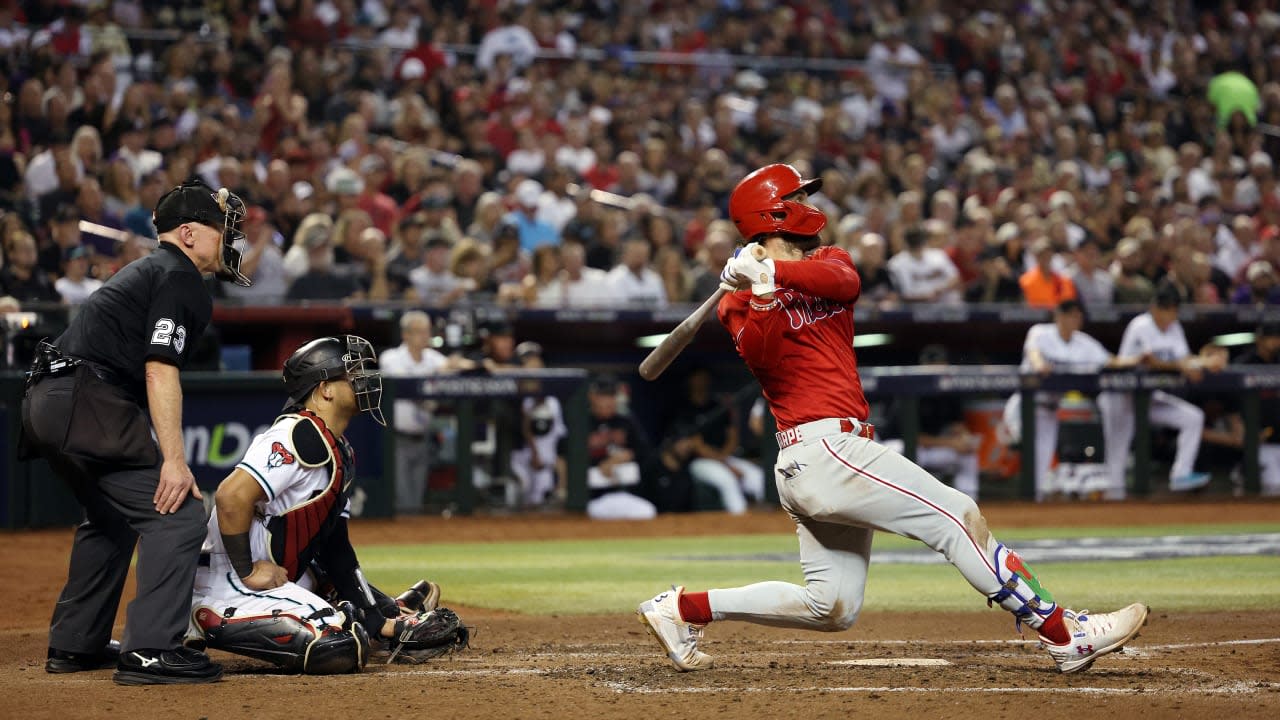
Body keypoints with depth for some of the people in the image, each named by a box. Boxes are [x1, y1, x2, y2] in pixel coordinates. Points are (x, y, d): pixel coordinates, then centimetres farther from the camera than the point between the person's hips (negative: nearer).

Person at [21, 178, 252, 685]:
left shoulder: (144, 271, 26)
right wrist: (174, 458, -22)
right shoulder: (179, 279, -5)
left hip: (47, 402, 11)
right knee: (177, 513, -11)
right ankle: (151, 651, -18)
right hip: (88, 408, -11)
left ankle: (74, 644, 32)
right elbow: (160, 370, -16)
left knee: (113, 518, 28)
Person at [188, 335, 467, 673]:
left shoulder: (340, 452, 14)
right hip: (226, 590, -10)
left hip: (281, 580, 10)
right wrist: (247, 571, -22)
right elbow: (231, 495, -30)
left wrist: (382, 621, 7)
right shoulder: (300, 436, -18)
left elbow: (334, 546, 15)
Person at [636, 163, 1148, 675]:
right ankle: (1066, 635, -12)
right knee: (958, 518, -11)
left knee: (831, 609, 10)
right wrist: (762, 293, -29)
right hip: (824, 446, -8)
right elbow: (760, 357, -17)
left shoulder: (827, 263, 17)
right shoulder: (740, 303, 3)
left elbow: (843, 279, -10)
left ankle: (684, 609, 15)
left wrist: (774, 271, -25)